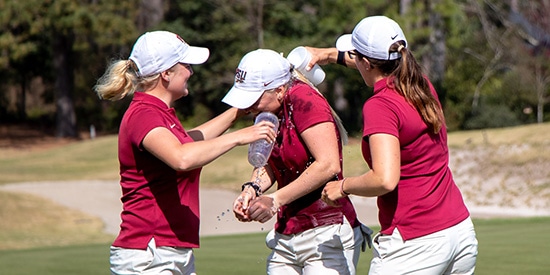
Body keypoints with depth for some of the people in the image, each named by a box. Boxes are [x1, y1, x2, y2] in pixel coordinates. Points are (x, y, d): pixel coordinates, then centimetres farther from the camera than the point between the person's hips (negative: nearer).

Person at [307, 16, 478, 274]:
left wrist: (343, 186, -10)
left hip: (414, 243, -8)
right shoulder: (423, 86, 9)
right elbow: (385, 64, 34)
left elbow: (385, 179, -26)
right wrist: (334, 55, 40)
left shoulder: (380, 105, -15)